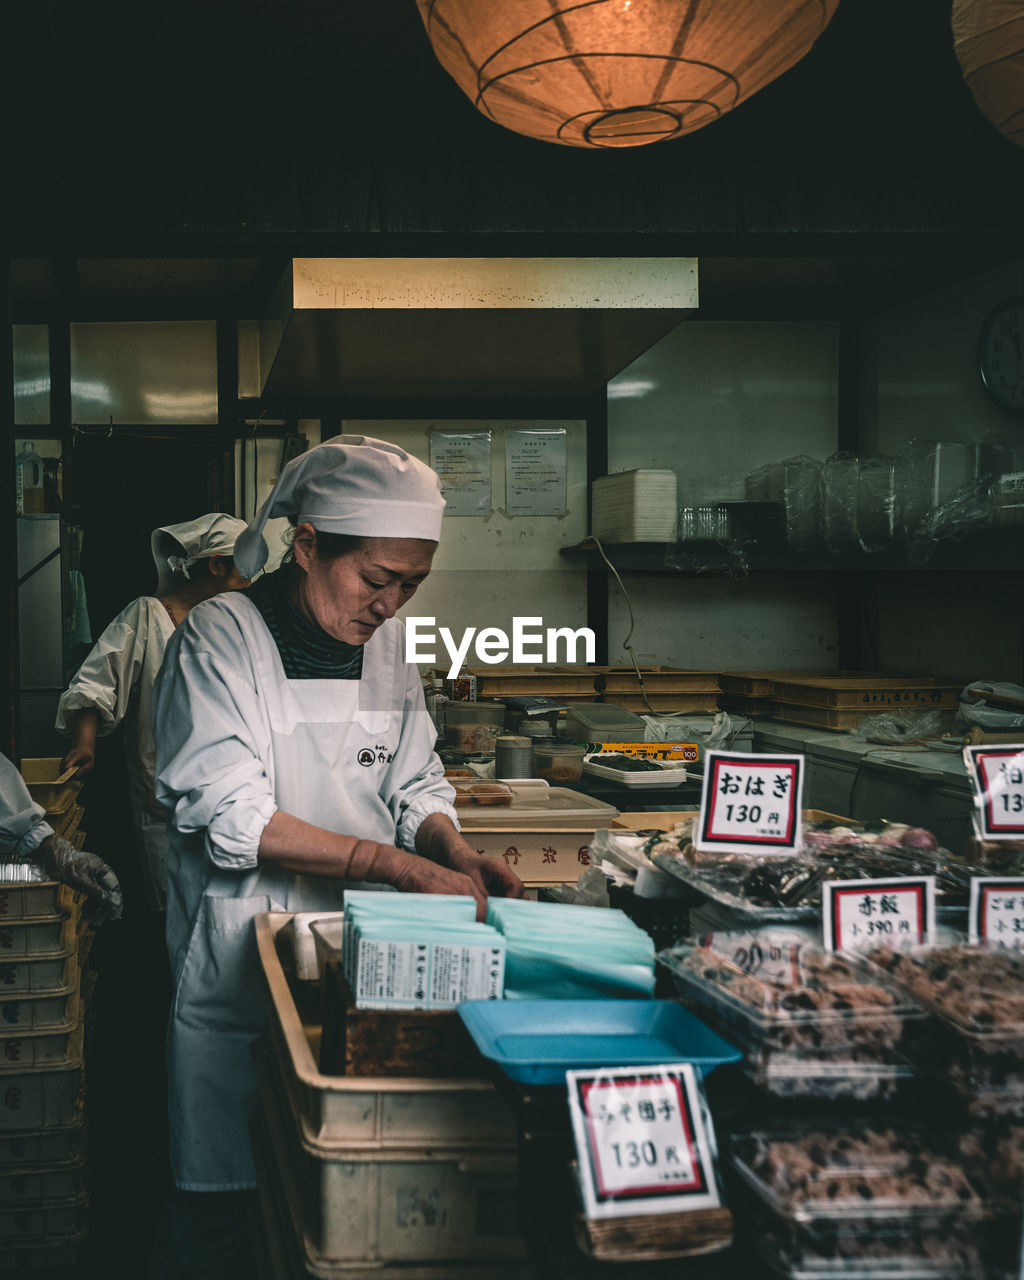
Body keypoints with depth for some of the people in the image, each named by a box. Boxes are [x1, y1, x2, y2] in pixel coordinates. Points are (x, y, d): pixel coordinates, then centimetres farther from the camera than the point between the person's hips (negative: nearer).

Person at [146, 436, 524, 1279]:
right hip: (244, 960, -5)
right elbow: (230, 816, -19)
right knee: (218, 1196, 4)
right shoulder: (221, 637, -10)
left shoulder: (386, 641, 9)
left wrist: (453, 851, -8)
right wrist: (404, 868, -23)